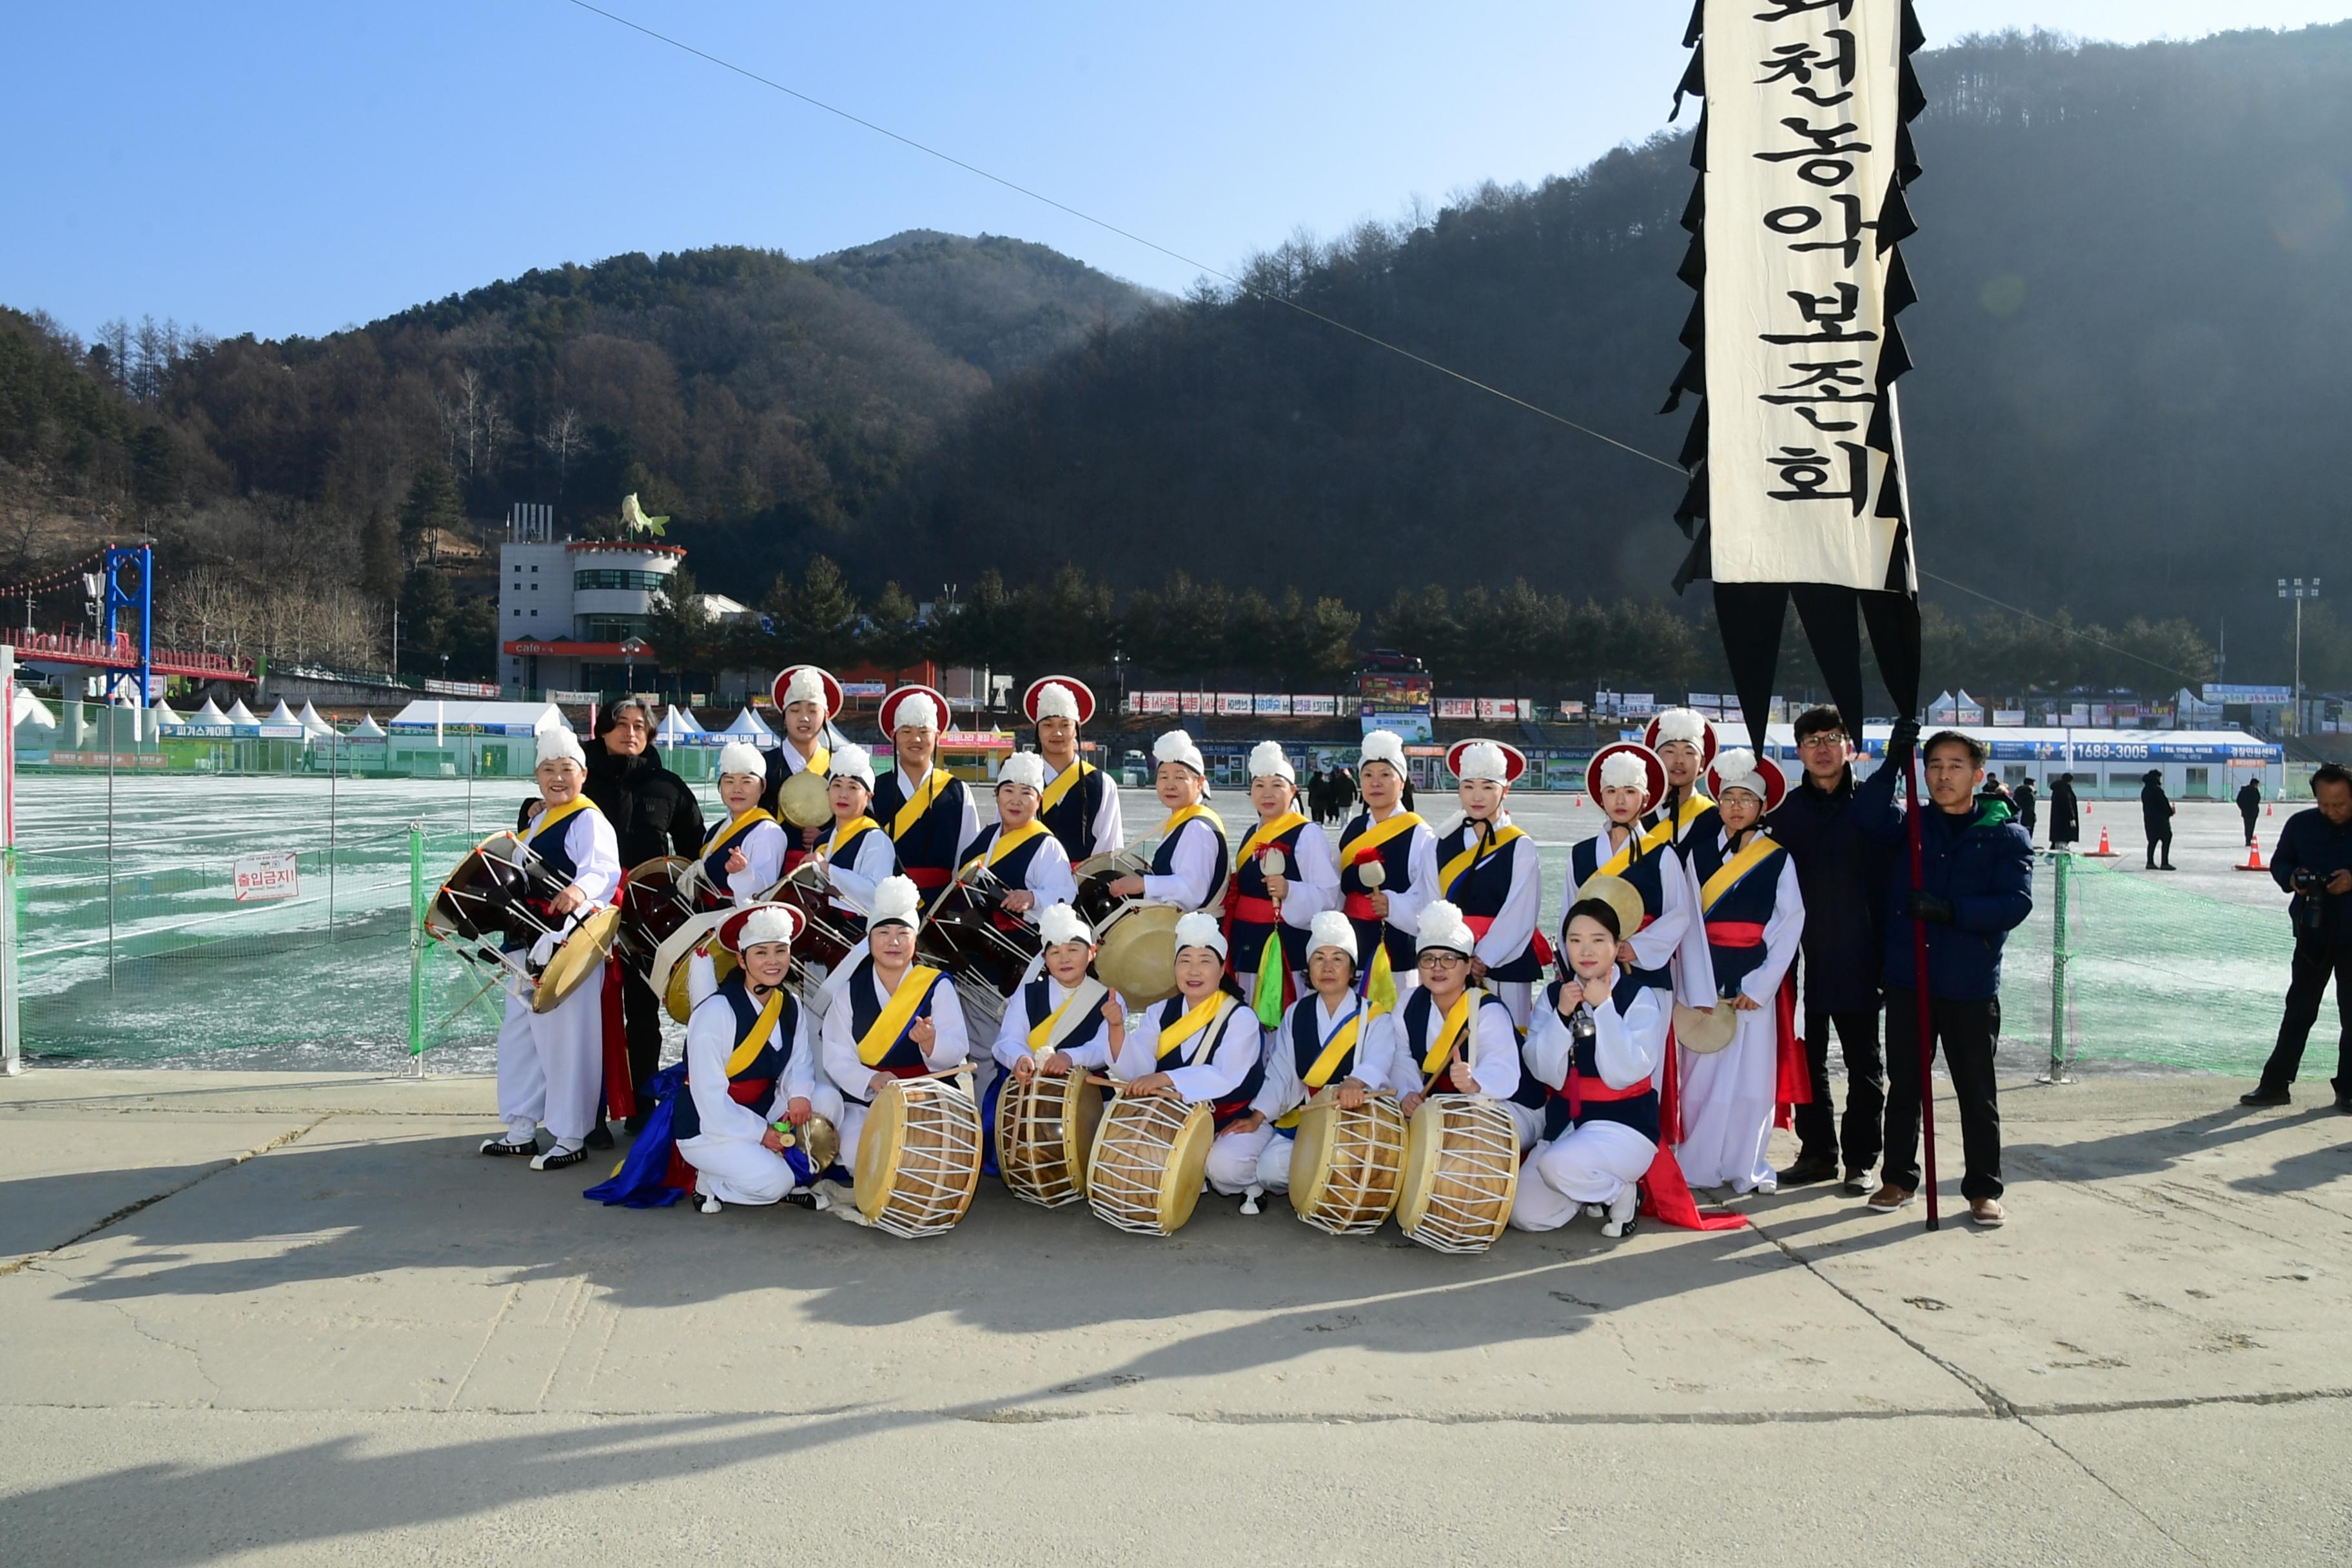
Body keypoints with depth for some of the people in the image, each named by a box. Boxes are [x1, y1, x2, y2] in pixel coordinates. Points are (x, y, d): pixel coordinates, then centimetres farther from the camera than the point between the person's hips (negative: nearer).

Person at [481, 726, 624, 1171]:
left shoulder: (588, 820, -11)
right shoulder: (537, 820, 18)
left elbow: (604, 868, -28)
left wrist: (580, 889, -48)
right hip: (528, 945, 10)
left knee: (566, 1040, -7)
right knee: (518, 1035, 17)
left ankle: (571, 1139, 3)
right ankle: (521, 1130, 30)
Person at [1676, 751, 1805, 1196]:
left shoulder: (1779, 859, 2)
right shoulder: (1699, 851, 6)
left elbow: (1791, 924, -2)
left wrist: (1759, 986, -9)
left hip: (1758, 978, -1)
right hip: (1706, 973, 1)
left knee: (1753, 1074, 0)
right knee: (1702, 1070, 1)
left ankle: (1746, 1166, 12)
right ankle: (1697, 1165, 11)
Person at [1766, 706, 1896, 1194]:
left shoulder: (1876, 805, -2)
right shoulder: (1786, 812, 5)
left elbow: (1895, 880, -4)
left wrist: (1890, 951, -10)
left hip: (1859, 960, -2)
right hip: (1804, 959, 3)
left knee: (1864, 1064, 8)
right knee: (1807, 1060, 10)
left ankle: (1861, 1159, 18)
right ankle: (1817, 1152, 22)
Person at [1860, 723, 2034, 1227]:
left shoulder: (2005, 836, 2)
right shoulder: (1911, 825, 8)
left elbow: (2016, 902, -11)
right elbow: (1868, 815, -14)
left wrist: (1951, 910, -22)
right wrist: (1893, 765, -25)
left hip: (1971, 987, -2)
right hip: (1908, 981, 2)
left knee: (1977, 1091, 7)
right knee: (1903, 1085, 11)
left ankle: (1984, 1189, 19)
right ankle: (1898, 1178, 24)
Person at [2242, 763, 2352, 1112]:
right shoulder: (2301, 824, 0)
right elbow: (2279, 862, 11)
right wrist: (2292, 879, -11)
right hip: (2313, 935, 2)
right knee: (2299, 1010, 7)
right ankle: (2275, 1084, 10)